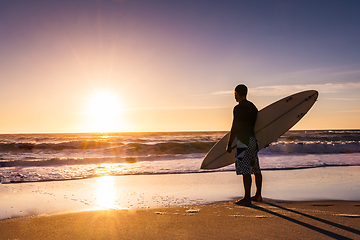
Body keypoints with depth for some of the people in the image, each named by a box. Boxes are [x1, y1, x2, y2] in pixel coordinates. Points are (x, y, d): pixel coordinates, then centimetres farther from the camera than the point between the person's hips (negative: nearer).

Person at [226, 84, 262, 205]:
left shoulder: (238, 108, -11)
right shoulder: (253, 107, 15)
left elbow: (235, 128, -13)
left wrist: (229, 144, -6)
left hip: (244, 141, -9)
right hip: (253, 140, 9)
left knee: (245, 171, -6)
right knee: (256, 169, 13)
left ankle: (247, 198, -2)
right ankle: (258, 195, 22)